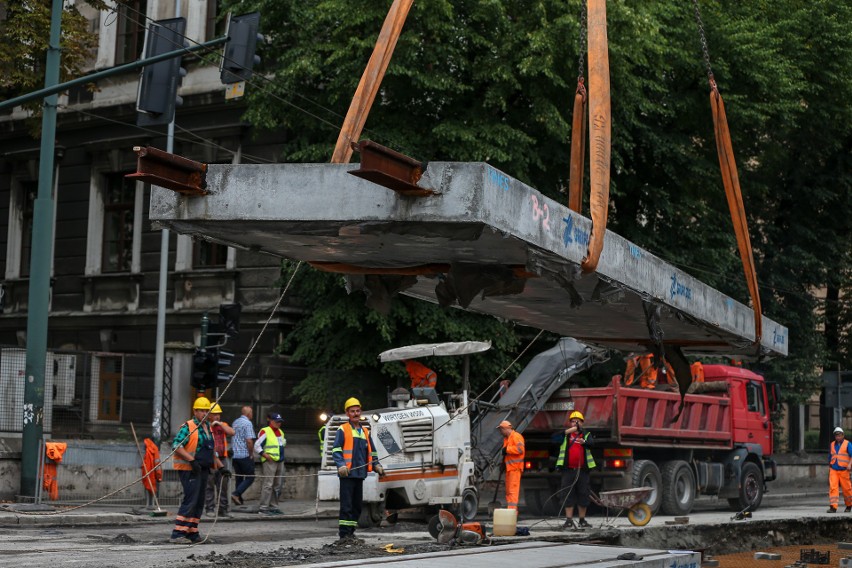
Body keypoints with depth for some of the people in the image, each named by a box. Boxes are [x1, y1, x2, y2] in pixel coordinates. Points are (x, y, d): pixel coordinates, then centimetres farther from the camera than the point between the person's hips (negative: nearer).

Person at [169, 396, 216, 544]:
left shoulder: (208, 428, 17)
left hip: (202, 469, 9)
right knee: (190, 501, -15)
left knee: (199, 503, 11)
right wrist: (192, 460, -24)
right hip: (189, 469, -9)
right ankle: (177, 534, -15)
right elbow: (176, 446, -19)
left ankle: (192, 533, 18)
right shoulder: (188, 427, -10)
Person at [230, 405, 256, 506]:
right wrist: (251, 454, -9)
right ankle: (236, 494, -15)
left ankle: (239, 499, 12)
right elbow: (249, 441, -19)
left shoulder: (235, 422, 13)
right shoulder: (248, 423, -12)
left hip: (234, 455, 8)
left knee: (238, 478, 13)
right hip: (245, 455, -8)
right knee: (250, 478, -1)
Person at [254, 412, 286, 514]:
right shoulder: (265, 432, -8)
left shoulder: (280, 432, 17)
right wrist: (265, 455, -18)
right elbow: (257, 446, -11)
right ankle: (263, 508, -10)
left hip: (280, 461, 9)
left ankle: (273, 506, 19)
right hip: (269, 462, -9)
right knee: (268, 485, -11)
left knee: (278, 485, 11)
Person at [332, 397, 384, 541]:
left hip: (360, 474, 7)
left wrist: (377, 466, 9)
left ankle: (350, 532, 16)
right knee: (346, 505, -9)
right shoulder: (343, 430, 1)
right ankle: (344, 534, -9)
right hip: (347, 474, -6)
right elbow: (336, 451, -7)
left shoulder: (365, 432, 19)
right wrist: (341, 465, -22)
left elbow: (371, 452, 24)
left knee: (357, 506, 9)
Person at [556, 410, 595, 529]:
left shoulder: (586, 435, 10)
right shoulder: (566, 434, 10)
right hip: (568, 470, -1)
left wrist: (583, 442, -36)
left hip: (582, 470, 1)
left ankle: (582, 521, 15)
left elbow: (590, 443, -12)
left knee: (583, 495, 5)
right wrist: (570, 430, -23)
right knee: (569, 495, -1)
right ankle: (569, 521, 1)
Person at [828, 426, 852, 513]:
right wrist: (829, 470, 23)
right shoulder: (832, 445, 12)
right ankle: (833, 507, -18)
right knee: (832, 487, -13)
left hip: (843, 470, -3)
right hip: (833, 470, 3)